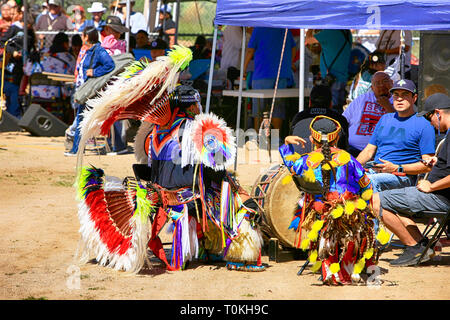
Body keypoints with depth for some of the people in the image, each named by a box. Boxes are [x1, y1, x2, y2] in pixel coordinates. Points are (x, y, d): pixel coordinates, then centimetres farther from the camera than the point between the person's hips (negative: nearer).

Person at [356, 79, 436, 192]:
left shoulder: (424, 125, 1)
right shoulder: (385, 119, 23)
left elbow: (428, 165, -4)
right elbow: (369, 151, 24)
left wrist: (397, 168, -14)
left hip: (402, 177, -6)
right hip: (374, 171, 6)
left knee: (370, 181, -36)